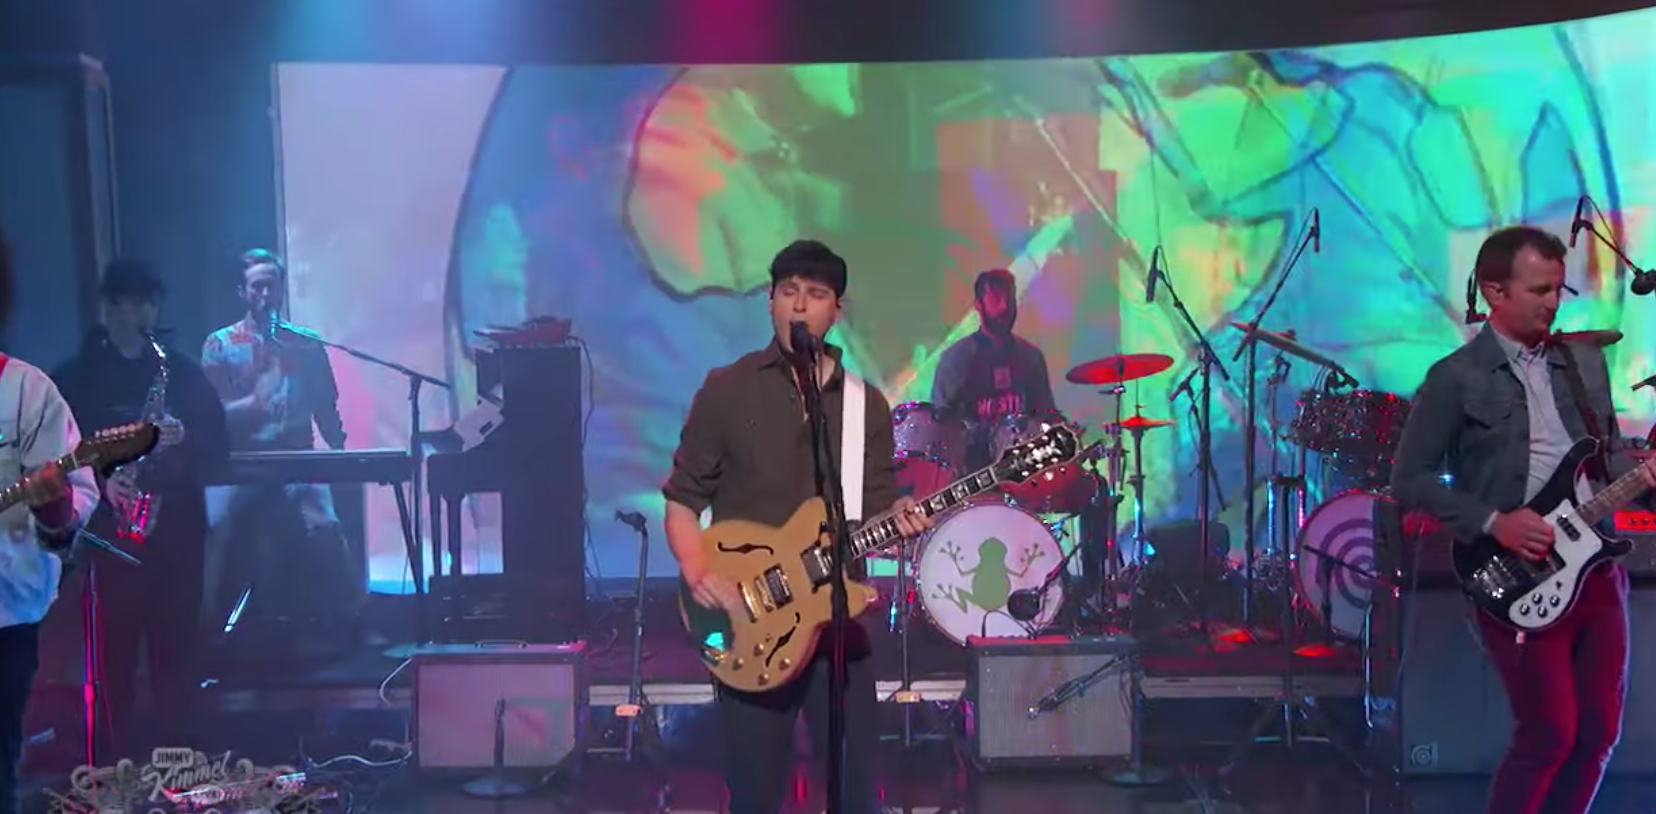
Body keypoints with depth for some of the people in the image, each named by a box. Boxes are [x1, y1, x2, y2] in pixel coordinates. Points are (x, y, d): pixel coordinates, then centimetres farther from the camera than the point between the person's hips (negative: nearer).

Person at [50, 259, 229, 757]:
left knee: (176, 641, 3)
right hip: (111, 524, -1)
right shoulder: (75, 377, 6)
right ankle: (124, 755, 6)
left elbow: (218, 444, 8)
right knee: (117, 641, -2)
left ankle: (175, 750, 12)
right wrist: (100, 479, -15)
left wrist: (183, 438, -11)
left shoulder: (181, 371, 11)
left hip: (177, 524, 2)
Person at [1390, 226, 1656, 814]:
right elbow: (1409, 479, -7)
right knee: (1551, 732, -6)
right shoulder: (1456, 378, -7)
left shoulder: (1586, 359, 11)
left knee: (1599, 729, 8)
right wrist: (1492, 523, -16)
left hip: (1596, 566, 6)